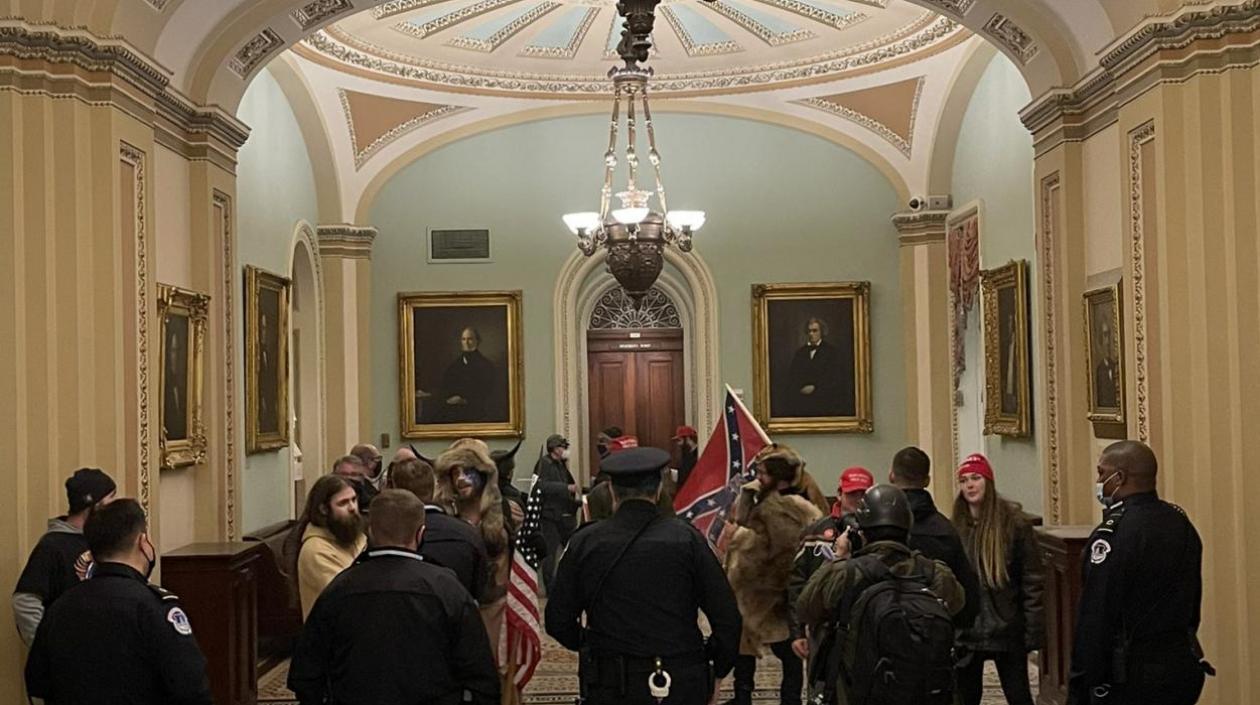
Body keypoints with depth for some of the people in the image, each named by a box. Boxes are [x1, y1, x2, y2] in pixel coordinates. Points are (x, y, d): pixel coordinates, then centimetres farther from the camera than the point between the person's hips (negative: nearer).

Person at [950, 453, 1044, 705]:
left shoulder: (1014, 521, -7)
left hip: (1006, 629, -3)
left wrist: (1033, 630, -11)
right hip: (965, 631, 4)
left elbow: (1032, 579, -8)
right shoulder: (956, 526, 2)